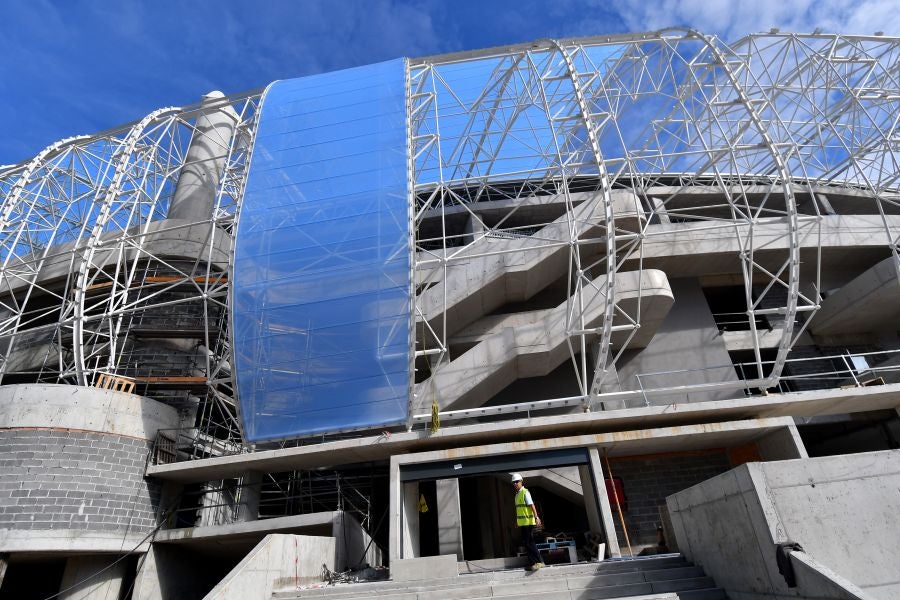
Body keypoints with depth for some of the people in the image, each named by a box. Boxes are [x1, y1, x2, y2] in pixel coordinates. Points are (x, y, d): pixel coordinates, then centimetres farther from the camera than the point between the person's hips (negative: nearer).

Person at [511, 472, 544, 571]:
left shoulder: (525, 492, -11)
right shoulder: (517, 494, 14)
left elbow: (532, 505, -18)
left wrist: (536, 517, -25)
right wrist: (517, 521, 19)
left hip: (528, 522, -9)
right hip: (521, 523, 9)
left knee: (529, 542, -8)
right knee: (526, 543, 11)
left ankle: (538, 562, -3)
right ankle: (532, 563, 17)